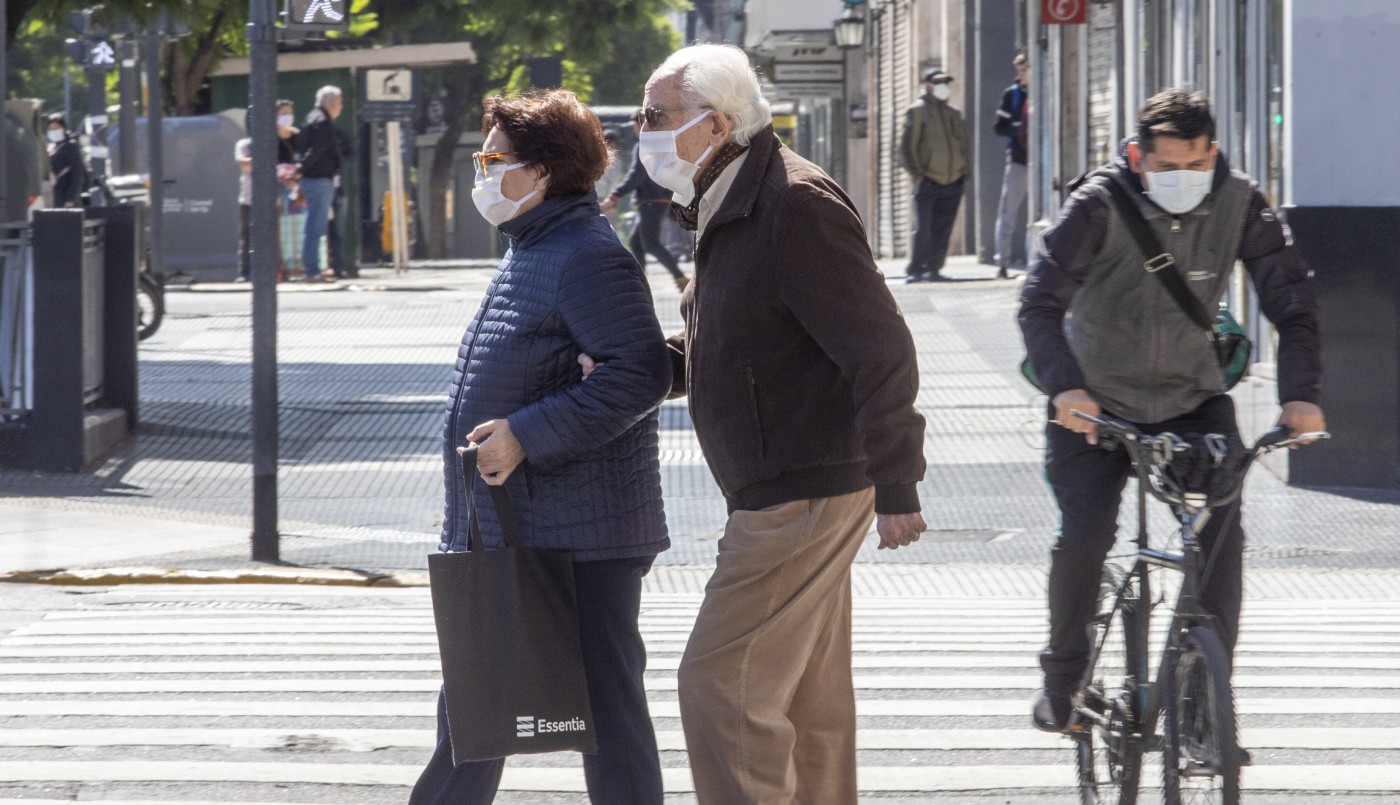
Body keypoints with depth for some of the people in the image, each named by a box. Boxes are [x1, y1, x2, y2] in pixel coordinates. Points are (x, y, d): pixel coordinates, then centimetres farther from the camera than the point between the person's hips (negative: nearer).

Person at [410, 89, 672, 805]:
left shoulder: (587, 259, -16)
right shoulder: (529, 255, 17)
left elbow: (640, 373, -25)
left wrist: (527, 436, -26)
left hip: (575, 540, -10)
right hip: (504, 537, 10)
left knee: (604, 705, -2)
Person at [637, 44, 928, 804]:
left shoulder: (797, 208, -19)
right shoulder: (732, 210, 14)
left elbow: (880, 350, -21)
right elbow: (711, 352, 24)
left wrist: (894, 484, -23)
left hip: (803, 496, -10)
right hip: (786, 493, 10)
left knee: (722, 682, -10)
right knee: (808, 699, 14)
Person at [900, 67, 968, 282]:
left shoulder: (954, 114, 17)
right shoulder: (917, 111, 0)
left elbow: (963, 143, 23)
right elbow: (907, 145, -3)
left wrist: (963, 171, 11)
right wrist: (916, 172, -11)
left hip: (953, 182, 5)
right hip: (928, 181, -5)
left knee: (942, 230, 3)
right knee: (923, 228, -11)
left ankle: (933, 269, 9)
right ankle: (915, 270, -6)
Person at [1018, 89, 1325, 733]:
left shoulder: (1239, 204, -10)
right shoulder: (1100, 207, -19)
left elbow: (1290, 297, -9)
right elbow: (1040, 302, -24)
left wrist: (1299, 390, -23)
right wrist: (1064, 385, -40)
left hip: (1193, 400, 2)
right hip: (1096, 403, -2)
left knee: (1220, 530, -16)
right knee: (1083, 535, -16)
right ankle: (1062, 678, 9)